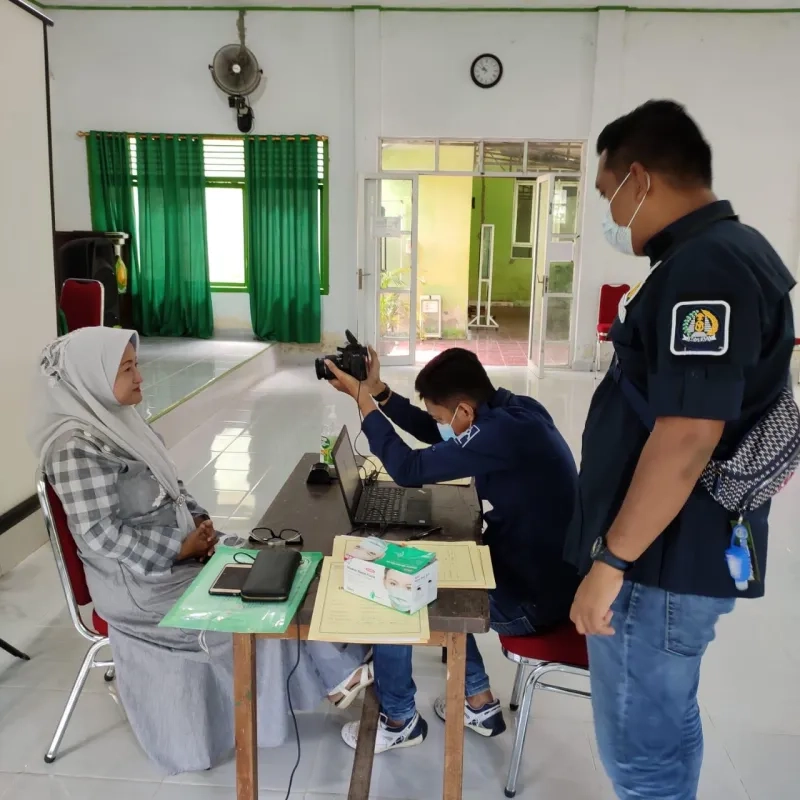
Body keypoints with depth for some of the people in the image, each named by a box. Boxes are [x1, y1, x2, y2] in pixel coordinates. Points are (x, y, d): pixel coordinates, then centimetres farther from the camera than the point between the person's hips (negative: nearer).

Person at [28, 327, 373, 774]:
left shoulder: (119, 422, 8)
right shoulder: (77, 447, -21)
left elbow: (168, 486, 15)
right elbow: (101, 533, -24)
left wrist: (197, 520, -2)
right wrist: (181, 549, -19)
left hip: (178, 547, 8)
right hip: (140, 580, -8)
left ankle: (335, 670, 6)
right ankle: (335, 672, 10)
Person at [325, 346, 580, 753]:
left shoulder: (504, 433, -29)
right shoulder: (511, 411, 0)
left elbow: (410, 470, -24)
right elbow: (432, 433, 12)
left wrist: (362, 400, -16)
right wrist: (378, 390, 1)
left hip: (532, 598, -9)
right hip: (539, 572, 9)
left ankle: (399, 720, 19)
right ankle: (479, 701, 31)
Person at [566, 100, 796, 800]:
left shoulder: (703, 268, -20)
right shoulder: (726, 253, 13)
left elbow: (687, 437, -28)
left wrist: (610, 561, -20)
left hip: (664, 562, -10)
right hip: (686, 550, 10)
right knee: (665, 726, 23)